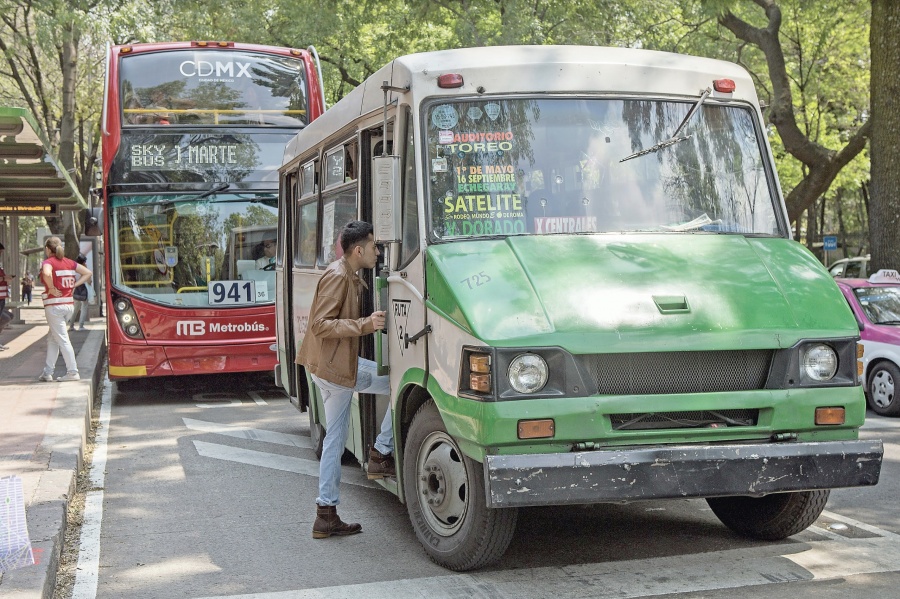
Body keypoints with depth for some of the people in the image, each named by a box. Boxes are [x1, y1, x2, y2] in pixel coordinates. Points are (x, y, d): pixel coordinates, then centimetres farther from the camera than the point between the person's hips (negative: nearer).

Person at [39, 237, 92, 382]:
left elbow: (46, 274, -32)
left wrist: (51, 288, -16)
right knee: (52, 339, 15)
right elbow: (88, 273, 12)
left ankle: (72, 372, -1)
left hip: (54, 305, -7)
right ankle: (48, 372, 17)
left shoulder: (48, 262, -9)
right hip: (69, 304, 7)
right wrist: (73, 285, 7)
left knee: (62, 339, -2)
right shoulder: (69, 262, 10)